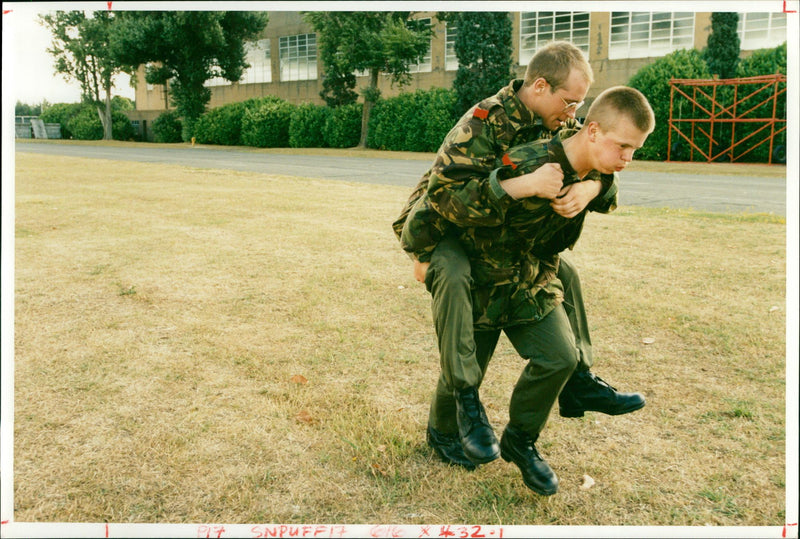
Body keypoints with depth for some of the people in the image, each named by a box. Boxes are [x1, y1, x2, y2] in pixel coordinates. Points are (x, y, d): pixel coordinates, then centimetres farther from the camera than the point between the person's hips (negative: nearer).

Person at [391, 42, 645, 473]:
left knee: (564, 273, 5)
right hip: (442, 227, -8)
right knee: (453, 275, -39)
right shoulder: (485, 122, -27)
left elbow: (597, 167, -11)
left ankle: (579, 381, 13)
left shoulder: (560, 124, -3)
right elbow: (445, 188, -31)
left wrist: (590, 188, -31)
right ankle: (464, 399, -30)